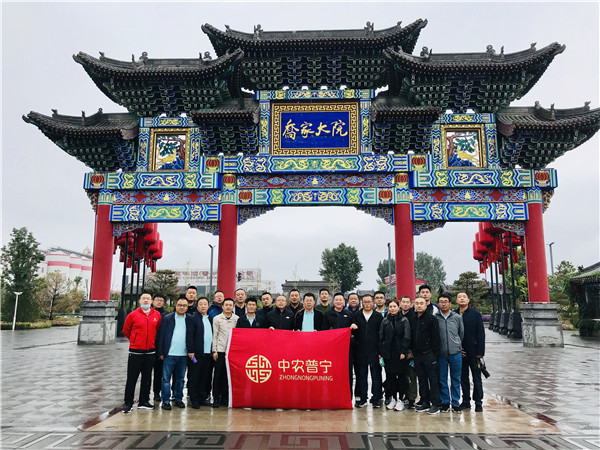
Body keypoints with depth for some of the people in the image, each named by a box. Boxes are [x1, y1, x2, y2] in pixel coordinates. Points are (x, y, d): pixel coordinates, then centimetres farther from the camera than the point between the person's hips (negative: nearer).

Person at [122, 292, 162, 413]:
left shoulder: (157, 315, 2)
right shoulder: (133, 314, -5)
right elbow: (126, 330, 7)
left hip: (150, 351, 3)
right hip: (135, 352, -3)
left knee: (147, 378, 11)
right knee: (132, 378, 1)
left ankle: (143, 401, 22)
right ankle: (128, 403, 12)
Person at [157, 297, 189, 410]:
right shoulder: (167, 318, 2)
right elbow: (161, 335, 1)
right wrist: (161, 352, -4)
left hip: (183, 355, 2)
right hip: (169, 354, -2)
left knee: (180, 379, 11)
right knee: (166, 378, 2)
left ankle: (178, 399, 23)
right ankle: (166, 400, 11)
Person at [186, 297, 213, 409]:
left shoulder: (211, 319, 15)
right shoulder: (192, 319, -1)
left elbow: (214, 335, 15)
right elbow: (189, 335, -7)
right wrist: (191, 351, -13)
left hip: (209, 353, 5)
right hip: (197, 353, -5)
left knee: (206, 378, 9)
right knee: (195, 378, 2)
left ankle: (203, 397, 19)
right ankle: (194, 400, 11)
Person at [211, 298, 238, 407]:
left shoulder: (237, 319, 8)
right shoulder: (217, 318, 5)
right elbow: (214, 335, 4)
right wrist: (214, 350, -1)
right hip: (220, 350, -1)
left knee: (228, 374, 4)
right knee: (218, 374, 0)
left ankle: (225, 397, 14)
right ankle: (216, 398, 9)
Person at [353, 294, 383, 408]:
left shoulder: (379, 316, 3)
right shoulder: (356, 315, 6)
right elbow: (353, 332, 6)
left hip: (375, 351, -1)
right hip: (361, 351, 1)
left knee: (376, 376, 4)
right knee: (361, 376, 8)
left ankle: (376, 399, 14)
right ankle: (362, 399, 16)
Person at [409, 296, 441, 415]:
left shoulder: (431, 318, -6)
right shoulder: (412, 319, 12)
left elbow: (436, 337, -9)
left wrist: (434, 352, -13)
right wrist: (411, 350, 12)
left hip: (429, 354, -6)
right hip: (417, 355, 6)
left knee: (433, 379, -1)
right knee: (421, 379, 12)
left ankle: (435, 404, 5)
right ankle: (425, 402, 21)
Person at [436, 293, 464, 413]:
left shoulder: (457, 317, 5)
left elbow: (462, 334, 12)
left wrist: (459, 347, 12)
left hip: (455, 353, 1)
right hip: (441, 354, -1)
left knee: (456, 379, 6)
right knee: (442, 379, 6)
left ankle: (455, 403, 17)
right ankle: (445, 402, 18)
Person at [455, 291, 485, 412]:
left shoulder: (475, 314, -2)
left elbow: (481, 334, -3)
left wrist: (480, 352, -9)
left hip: (473, 352, -2)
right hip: (459, 352, 2)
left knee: (476, 378, 4)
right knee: (463, 378, 10)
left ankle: (478, 402, 13)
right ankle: (466, 401, 20)